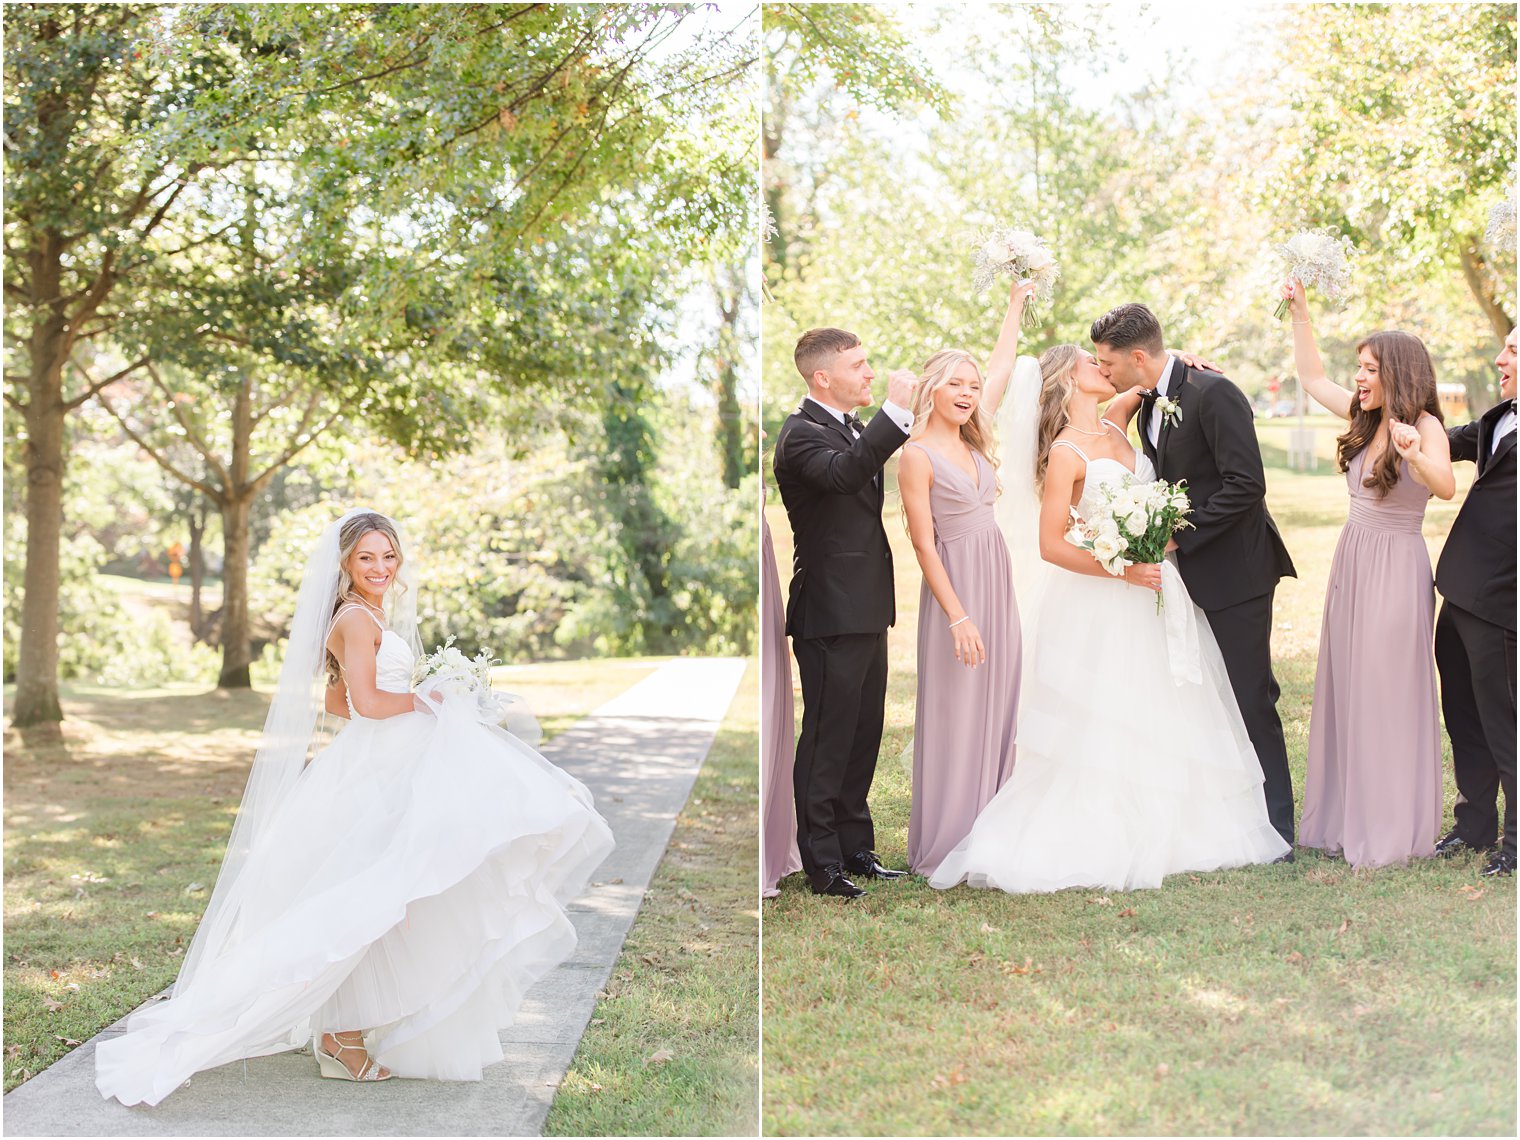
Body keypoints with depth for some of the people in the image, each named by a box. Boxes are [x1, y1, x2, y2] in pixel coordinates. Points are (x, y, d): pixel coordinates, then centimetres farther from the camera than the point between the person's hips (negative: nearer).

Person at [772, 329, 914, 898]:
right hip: (831, 615, -9)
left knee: (862, 736, 16)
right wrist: (895, 410, -38)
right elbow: (844, 472, -37)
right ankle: (822, 863, 5)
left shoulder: (856, 428, 16)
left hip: (866, 611, 9)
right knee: (827, 741, -2)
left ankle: (855, 848, 26)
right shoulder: (802, 434, -14)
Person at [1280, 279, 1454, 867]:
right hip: (1350, 564, 8)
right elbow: (1312, 378, 21)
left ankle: (1393, 830, 8)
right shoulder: (1366, 419, 7)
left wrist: (1415, 457, -53)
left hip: (1395, 570, -8)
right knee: (1344, 692, 11)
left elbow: (1446, 486, -33)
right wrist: (1300, 311, 13)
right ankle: (1348, 816, 22)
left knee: (1388, 697, -2)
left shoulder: (1424, 426, -14)